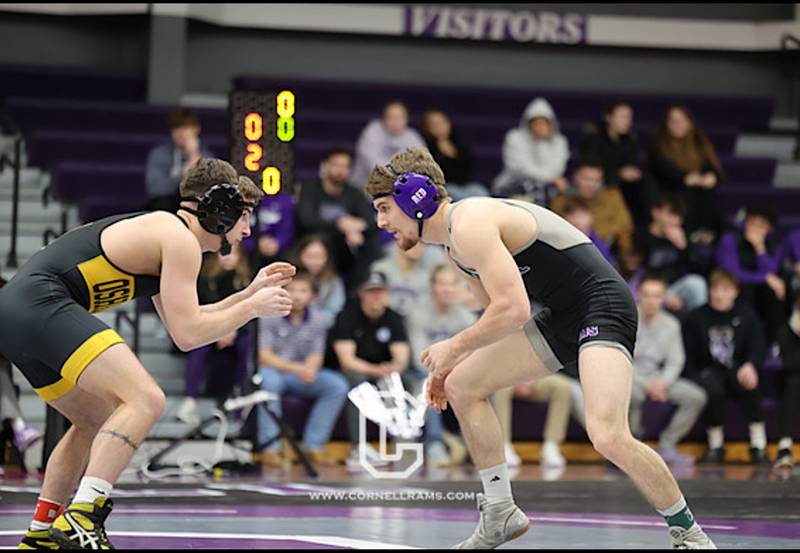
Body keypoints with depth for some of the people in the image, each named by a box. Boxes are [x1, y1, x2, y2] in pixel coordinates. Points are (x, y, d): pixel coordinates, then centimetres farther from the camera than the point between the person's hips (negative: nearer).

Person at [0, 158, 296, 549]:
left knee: (97, 422, 25)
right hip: (40, 302, -11)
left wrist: (251, 292, 29)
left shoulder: (160, 231, 25)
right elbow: (187, 334, -10)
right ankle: (81, 518, -29)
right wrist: (253, 308, 2)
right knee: (145, 400, -20)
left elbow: (182, 321, 31)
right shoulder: (181, 240, -5)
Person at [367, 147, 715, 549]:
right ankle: (500, 514, 18)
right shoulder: (455, 249, 14)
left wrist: (455, 347, -12)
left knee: (607, 435, -27)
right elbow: (498, 310, 27)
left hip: (602, 305, -11)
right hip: (562, 316, 11)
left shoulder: (470, 225, -19)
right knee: (461, 386, 10)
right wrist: (455, 362, 16)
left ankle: (688, 532, -8)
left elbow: (514, 311, -26)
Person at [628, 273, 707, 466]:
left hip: (657, 379, 5)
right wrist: (646, 385, -22)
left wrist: (662, 382, -14)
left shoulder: (670, 324, 5)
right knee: (632, 394, -40)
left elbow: (675, 362, 7)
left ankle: (667, 446, -3)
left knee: (696, 397, -13)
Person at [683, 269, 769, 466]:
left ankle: (759, 446, -29)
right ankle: (716, 446, -19)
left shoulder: (747, 315, 7)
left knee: (749, 385, -35)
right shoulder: (696, 318, 5)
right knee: (713, 389, -36)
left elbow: (757, 348, -3)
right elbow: (688, 356, 5)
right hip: (708, 371, 0)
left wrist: (750, 366, -25)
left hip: (737, 370, 0)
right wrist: (695, 380, -12)